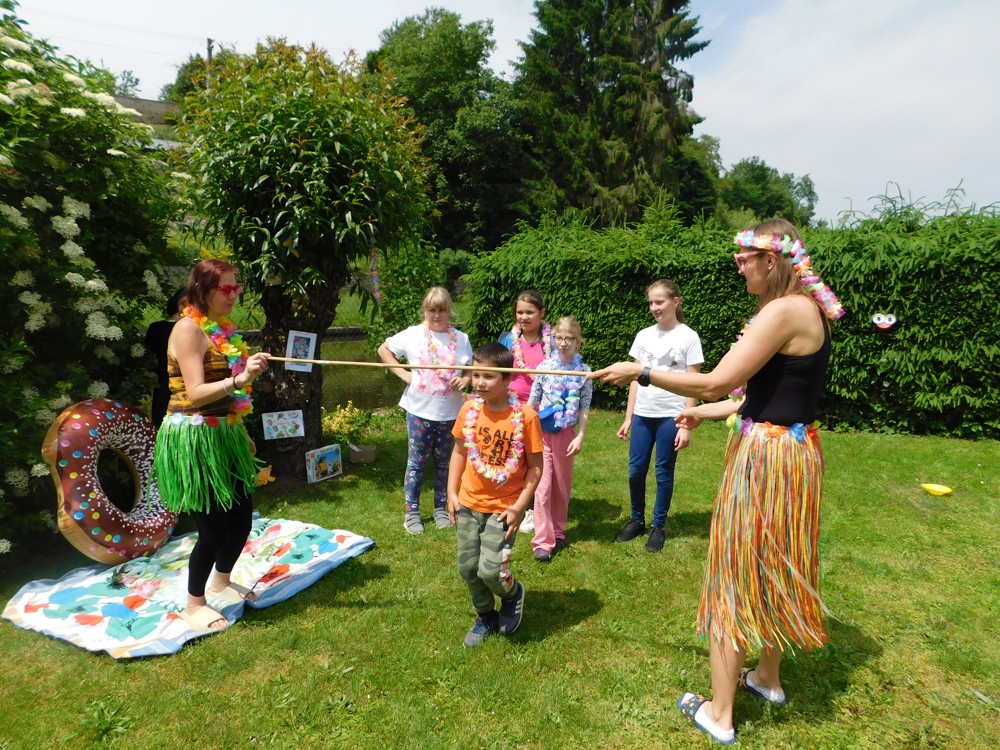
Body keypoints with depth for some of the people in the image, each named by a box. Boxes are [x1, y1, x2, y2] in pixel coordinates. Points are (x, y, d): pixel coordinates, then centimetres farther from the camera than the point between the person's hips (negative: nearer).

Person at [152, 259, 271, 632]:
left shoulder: (220, 328, 11)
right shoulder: (188, 329, -15)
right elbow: (196, 394, -24)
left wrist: (241, 432, 21)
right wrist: (240, 379, -38)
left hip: (222, 435, 9)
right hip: (194, 439, -9)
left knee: (242, 516, 15)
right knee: (213, 527, 0)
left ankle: (222, 582, 39)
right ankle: (194, 605, 23)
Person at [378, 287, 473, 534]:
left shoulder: (461, 338, 0)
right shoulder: (413, 334, -5)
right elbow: (384, 350, 4)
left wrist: (465, 380, -13)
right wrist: (404, 374, -7)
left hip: (449, 412, 2)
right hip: (420, 411, -2)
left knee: (444, 462, 14)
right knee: (416, 462, 7)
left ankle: (441, 509, 30)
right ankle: (411, 512, 21)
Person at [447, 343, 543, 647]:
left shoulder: (525, 415, -17)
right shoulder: (469, 410, -5)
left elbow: (536, 466, -10)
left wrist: (518, 508, -13)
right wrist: (451, 493, 3)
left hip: (503, 508, -4)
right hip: (468, 504, 5)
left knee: (490, 570, -10)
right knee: (468, 568, 11)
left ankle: (513, 593, 27)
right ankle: (485, 616, 38)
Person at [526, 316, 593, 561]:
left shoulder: (584, 371, -2)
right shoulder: (545, 366, -4)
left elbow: (584, 408, 0)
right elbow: (533, 400, 0)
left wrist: (580, 436, -6)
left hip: (566, 433, 2)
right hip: (542, 432, -1)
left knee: (562, 485, 12)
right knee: (543, 486, -3)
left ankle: (557, 532, 29)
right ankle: (543, 541, 3)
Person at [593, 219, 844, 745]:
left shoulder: (784, 311, -20)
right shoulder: (802, 310, 11)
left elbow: (716, 382, -22)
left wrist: (641, 372, -13)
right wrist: (705, 414, 21)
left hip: (767, 459, -10)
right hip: (790, 451, 10)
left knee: (735, 576, 3)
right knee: (771, 569, 23)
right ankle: (768, 678, 43)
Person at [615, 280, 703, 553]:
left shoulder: (688, 337, -4)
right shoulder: (644, 336, 7)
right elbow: (636, 378, 10)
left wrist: (686, 425, -8)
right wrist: (628, 418, 7)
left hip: (671, 415, -3)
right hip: (642, 414, 4)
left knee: (664, 472, 6)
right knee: (636, 470, 6)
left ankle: (658, 526, 21)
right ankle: (637, 520, 25)